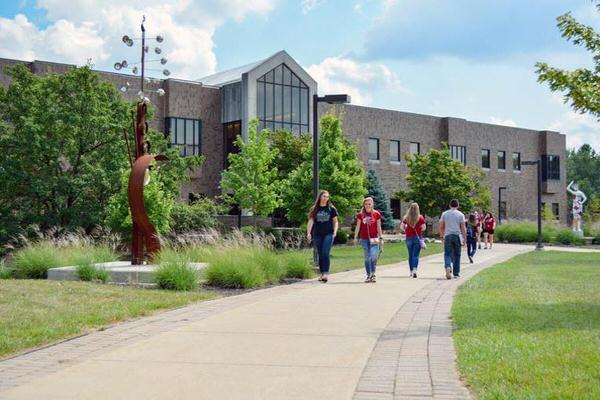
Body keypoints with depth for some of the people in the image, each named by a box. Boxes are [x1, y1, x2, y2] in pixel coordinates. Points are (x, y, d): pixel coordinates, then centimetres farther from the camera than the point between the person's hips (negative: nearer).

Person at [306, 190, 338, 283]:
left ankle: (326, 273, -17)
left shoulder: (331, 209, 7)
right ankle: (322, 273, 14)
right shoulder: (314, 209, 8)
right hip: (317, 234, 2)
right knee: (320, 254, 6)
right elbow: (311, 221, 2)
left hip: (328, 234, -2)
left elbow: (335, 221, 10)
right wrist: (308, 233, -9)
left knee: (325, 253, -15)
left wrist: (335, 232, -4)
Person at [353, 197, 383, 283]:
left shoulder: (376, 214, 1)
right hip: (364, 239, 2)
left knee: (373, 256, -13)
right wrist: (355, 237, -1)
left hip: (374, 238, -2)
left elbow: (379, 227, 5)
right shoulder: (360, 215, 4)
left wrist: (381, 238, 4)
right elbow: (358, 226, 6)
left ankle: (373, 274, 1)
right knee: (367, 257, 7)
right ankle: (368, 275, 13)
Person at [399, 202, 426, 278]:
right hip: (418, 238, -2)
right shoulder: (420, 217, -5)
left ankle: (411, 271, 20)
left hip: (409, 238, 2)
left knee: (410, 255, 14)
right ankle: (414, 270, -20)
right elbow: (424, 228, -8)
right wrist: (419, 230, 11)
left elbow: (401, 227, -3)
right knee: (416, 255, -3)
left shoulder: (406, 217, 0)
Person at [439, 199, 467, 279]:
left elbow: (441, 226, 7)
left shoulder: (444, 214, 5)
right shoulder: (460, 215, 1)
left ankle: (448, 266, -27)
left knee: (447, 254, 2)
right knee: (457, 255, 9)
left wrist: (441, 236, 18)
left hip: (447, 236, 0)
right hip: (457, 236, 0)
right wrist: (464, 239, 4)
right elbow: (463, 228, -1)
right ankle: (456, 273, 14)